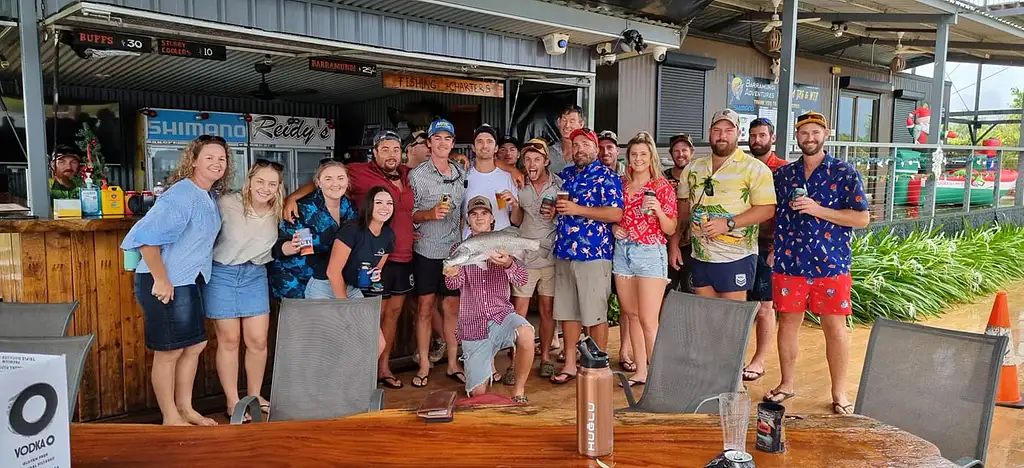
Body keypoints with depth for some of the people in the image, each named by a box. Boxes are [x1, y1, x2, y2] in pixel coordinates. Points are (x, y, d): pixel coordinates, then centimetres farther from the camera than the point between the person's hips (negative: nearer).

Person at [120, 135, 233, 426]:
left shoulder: (209, 196, 9)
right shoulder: (182, 195, -19)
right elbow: (146, 236, -26)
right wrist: (160, 279, -25)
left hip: (189, 282, 9)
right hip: (165, 283, -9)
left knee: (195, 345, 16)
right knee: (169, 351, 2)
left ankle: (185, 409, 30)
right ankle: (171, 419, 15)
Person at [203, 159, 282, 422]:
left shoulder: (278, 213, -3)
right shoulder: (227, 204, -17)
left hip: (255, 276, 4)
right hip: (222, 274, -3)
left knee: (258, 340, 4)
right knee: (229, 340, 4)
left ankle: (255, 395, 24)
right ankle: (232, 401, 18)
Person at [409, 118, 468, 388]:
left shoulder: (461, 173, 9)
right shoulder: (417, 175, -3)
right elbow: (408, 214, -4)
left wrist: (461, 236, 12)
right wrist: (430, 214, -20)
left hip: (454, 250, 3)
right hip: (426, 251, -3)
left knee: (452, 307, 7)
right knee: (425, 307, 3)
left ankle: (452, 363, 16)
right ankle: (424, 365, 12)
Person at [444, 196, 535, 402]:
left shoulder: (502, 247, 3)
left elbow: (521, 279, -12)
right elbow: (454, 284, -13)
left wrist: (508, 264, -35)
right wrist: (452, 275, -39)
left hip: (501, 315, 0)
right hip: (472, 325, 1)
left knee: (526, 333, -36)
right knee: (478, 393, 0)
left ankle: (519, 390, -13)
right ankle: (487, 363, 35)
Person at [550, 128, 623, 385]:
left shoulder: (607, 177, -5)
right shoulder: (564, 175, 15)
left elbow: (616, 213, -16)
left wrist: (576, 209, -18)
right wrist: (553, 208, 5)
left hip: (593, 253, -6)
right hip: (564, 252, 7)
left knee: (596, 314, 0)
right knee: (567, 311, 10)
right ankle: (569, 364, 20)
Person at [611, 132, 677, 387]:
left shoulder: (662, 187, -3)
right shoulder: (621, 183, 9)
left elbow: (670, 229, -4)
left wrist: (658, 210, -21)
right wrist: (614, 227, 0)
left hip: (650, 253, -5)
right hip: (622, 251, 5)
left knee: (648, 320, -8)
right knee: (631, 316, 10)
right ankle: (640, 371, 20)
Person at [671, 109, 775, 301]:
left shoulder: (755, 168, -4)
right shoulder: (693, 168, 11)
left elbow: (767, 208, -11)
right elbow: (682, 207, 16)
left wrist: (729, 224, -20)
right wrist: (674, 244, 11)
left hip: (736, 258, -5)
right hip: (700, 257, 5)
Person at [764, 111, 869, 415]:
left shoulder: (845, 173, -1)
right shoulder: (783, 174, 10)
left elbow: (862, 218, -6)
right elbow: (773, 214, 18)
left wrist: (818, 209, -16)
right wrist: (772, 247, 6)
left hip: (830, 264, -3)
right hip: (789, 262, 3)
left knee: (835, 327, 2)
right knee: (787, 321, 9)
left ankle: (839, 392, 15)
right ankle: (787, 384, 23)